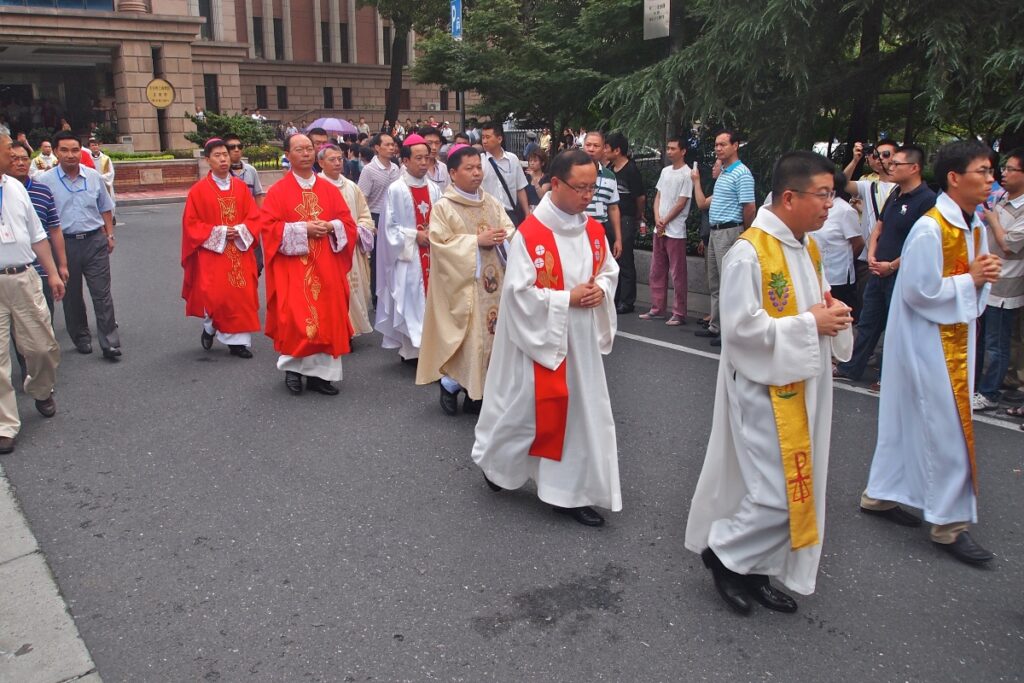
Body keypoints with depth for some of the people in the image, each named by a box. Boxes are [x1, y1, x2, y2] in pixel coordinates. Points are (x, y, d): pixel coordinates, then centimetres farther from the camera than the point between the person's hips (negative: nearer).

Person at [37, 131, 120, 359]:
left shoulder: (94, 177, 5)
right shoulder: (46, 181, -3)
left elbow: (105, 209, 15)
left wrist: (110, 235, 9)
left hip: (95, 240, 1)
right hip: (64, 243, 0)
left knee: (102, 293, -2)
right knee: (71, 295, 10)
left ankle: (109, 342, 0)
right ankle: (81, 338, 24)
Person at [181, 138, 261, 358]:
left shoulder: (241, 187, 6)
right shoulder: (199, 190, -3)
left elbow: (254, 216, 7)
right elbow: (191, 224, -4)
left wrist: (240, 231, -12)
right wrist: (219, 232, -13)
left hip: (239, 252, 3)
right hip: (212, 254, -3)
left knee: (241, 295, 1)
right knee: (214, 295, -10)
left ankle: (238, 340, 11)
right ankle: (210, 327, 21)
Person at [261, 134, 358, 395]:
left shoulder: (329, 189, 10)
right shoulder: (277, 191, 0)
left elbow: (348, 222, 8)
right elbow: (269, 227, -7)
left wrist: (330, 227, -12)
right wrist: (303, 229, -17)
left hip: (326, 268, 3)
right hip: (293, 268, -3)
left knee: (327, 317, 3)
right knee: (295, 319, -6)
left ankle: (320, 372, 12)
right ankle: (293, 368, 13)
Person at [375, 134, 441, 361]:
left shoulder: (433, 189, 7)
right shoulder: (396, 190, -6)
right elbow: (390, 226, -6)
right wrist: (415, 235, -12)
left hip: (432, 254, 5)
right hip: (408, 257, -4)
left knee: (431, 298, 5)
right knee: (410, 301, -3)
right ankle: (411, 349, 5)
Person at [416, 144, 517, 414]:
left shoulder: (492, 202, 11)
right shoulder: (443, 206, -6)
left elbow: (510, 230, 10)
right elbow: (441, 243, -13)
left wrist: (502, 238, -13)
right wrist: (477, 241, -17)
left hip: (493, 281, 6)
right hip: (464, 283, -5)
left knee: (491, 333, 6)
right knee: (468, 336, -5)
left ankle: (476, 393, 18)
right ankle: (450, 384, 19)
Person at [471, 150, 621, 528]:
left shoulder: (594, 231, 3)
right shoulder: (529, 234, -17)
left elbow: (610, 270, 16)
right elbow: (518, 291, -18)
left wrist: (601, 290, -7)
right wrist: (568, 298, -18)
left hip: (582, 337, 6)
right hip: (539, 336, -6)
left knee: (584, 410, 8)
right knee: (526, 406, 7)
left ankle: (574, 491, 20)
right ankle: (495, 461, 37)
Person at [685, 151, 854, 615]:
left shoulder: (808, 247, 9)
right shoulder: (749, 252, -19)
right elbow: (742, 327, -22)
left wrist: (833, 314, -2)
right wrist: (809, 324, -17)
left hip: (803, 386, 9)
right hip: (766, 389, -9)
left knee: (795, 488, 14)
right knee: (780, 494, -7)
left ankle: (753, 569, 30)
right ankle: (723, 552, 17)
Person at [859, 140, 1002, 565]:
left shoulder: (974, 227, 9)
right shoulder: (929, 230, -20)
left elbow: (972, 280, 17)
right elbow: (920, 291, -22)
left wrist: (984, 276, -4)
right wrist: (971, 279, -16)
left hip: (955, 339, 9)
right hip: (927, 341, -9)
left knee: (908, 421, 16)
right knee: (946, 429, -2)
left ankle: (881, 494, 28)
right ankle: (949, 523, 10)